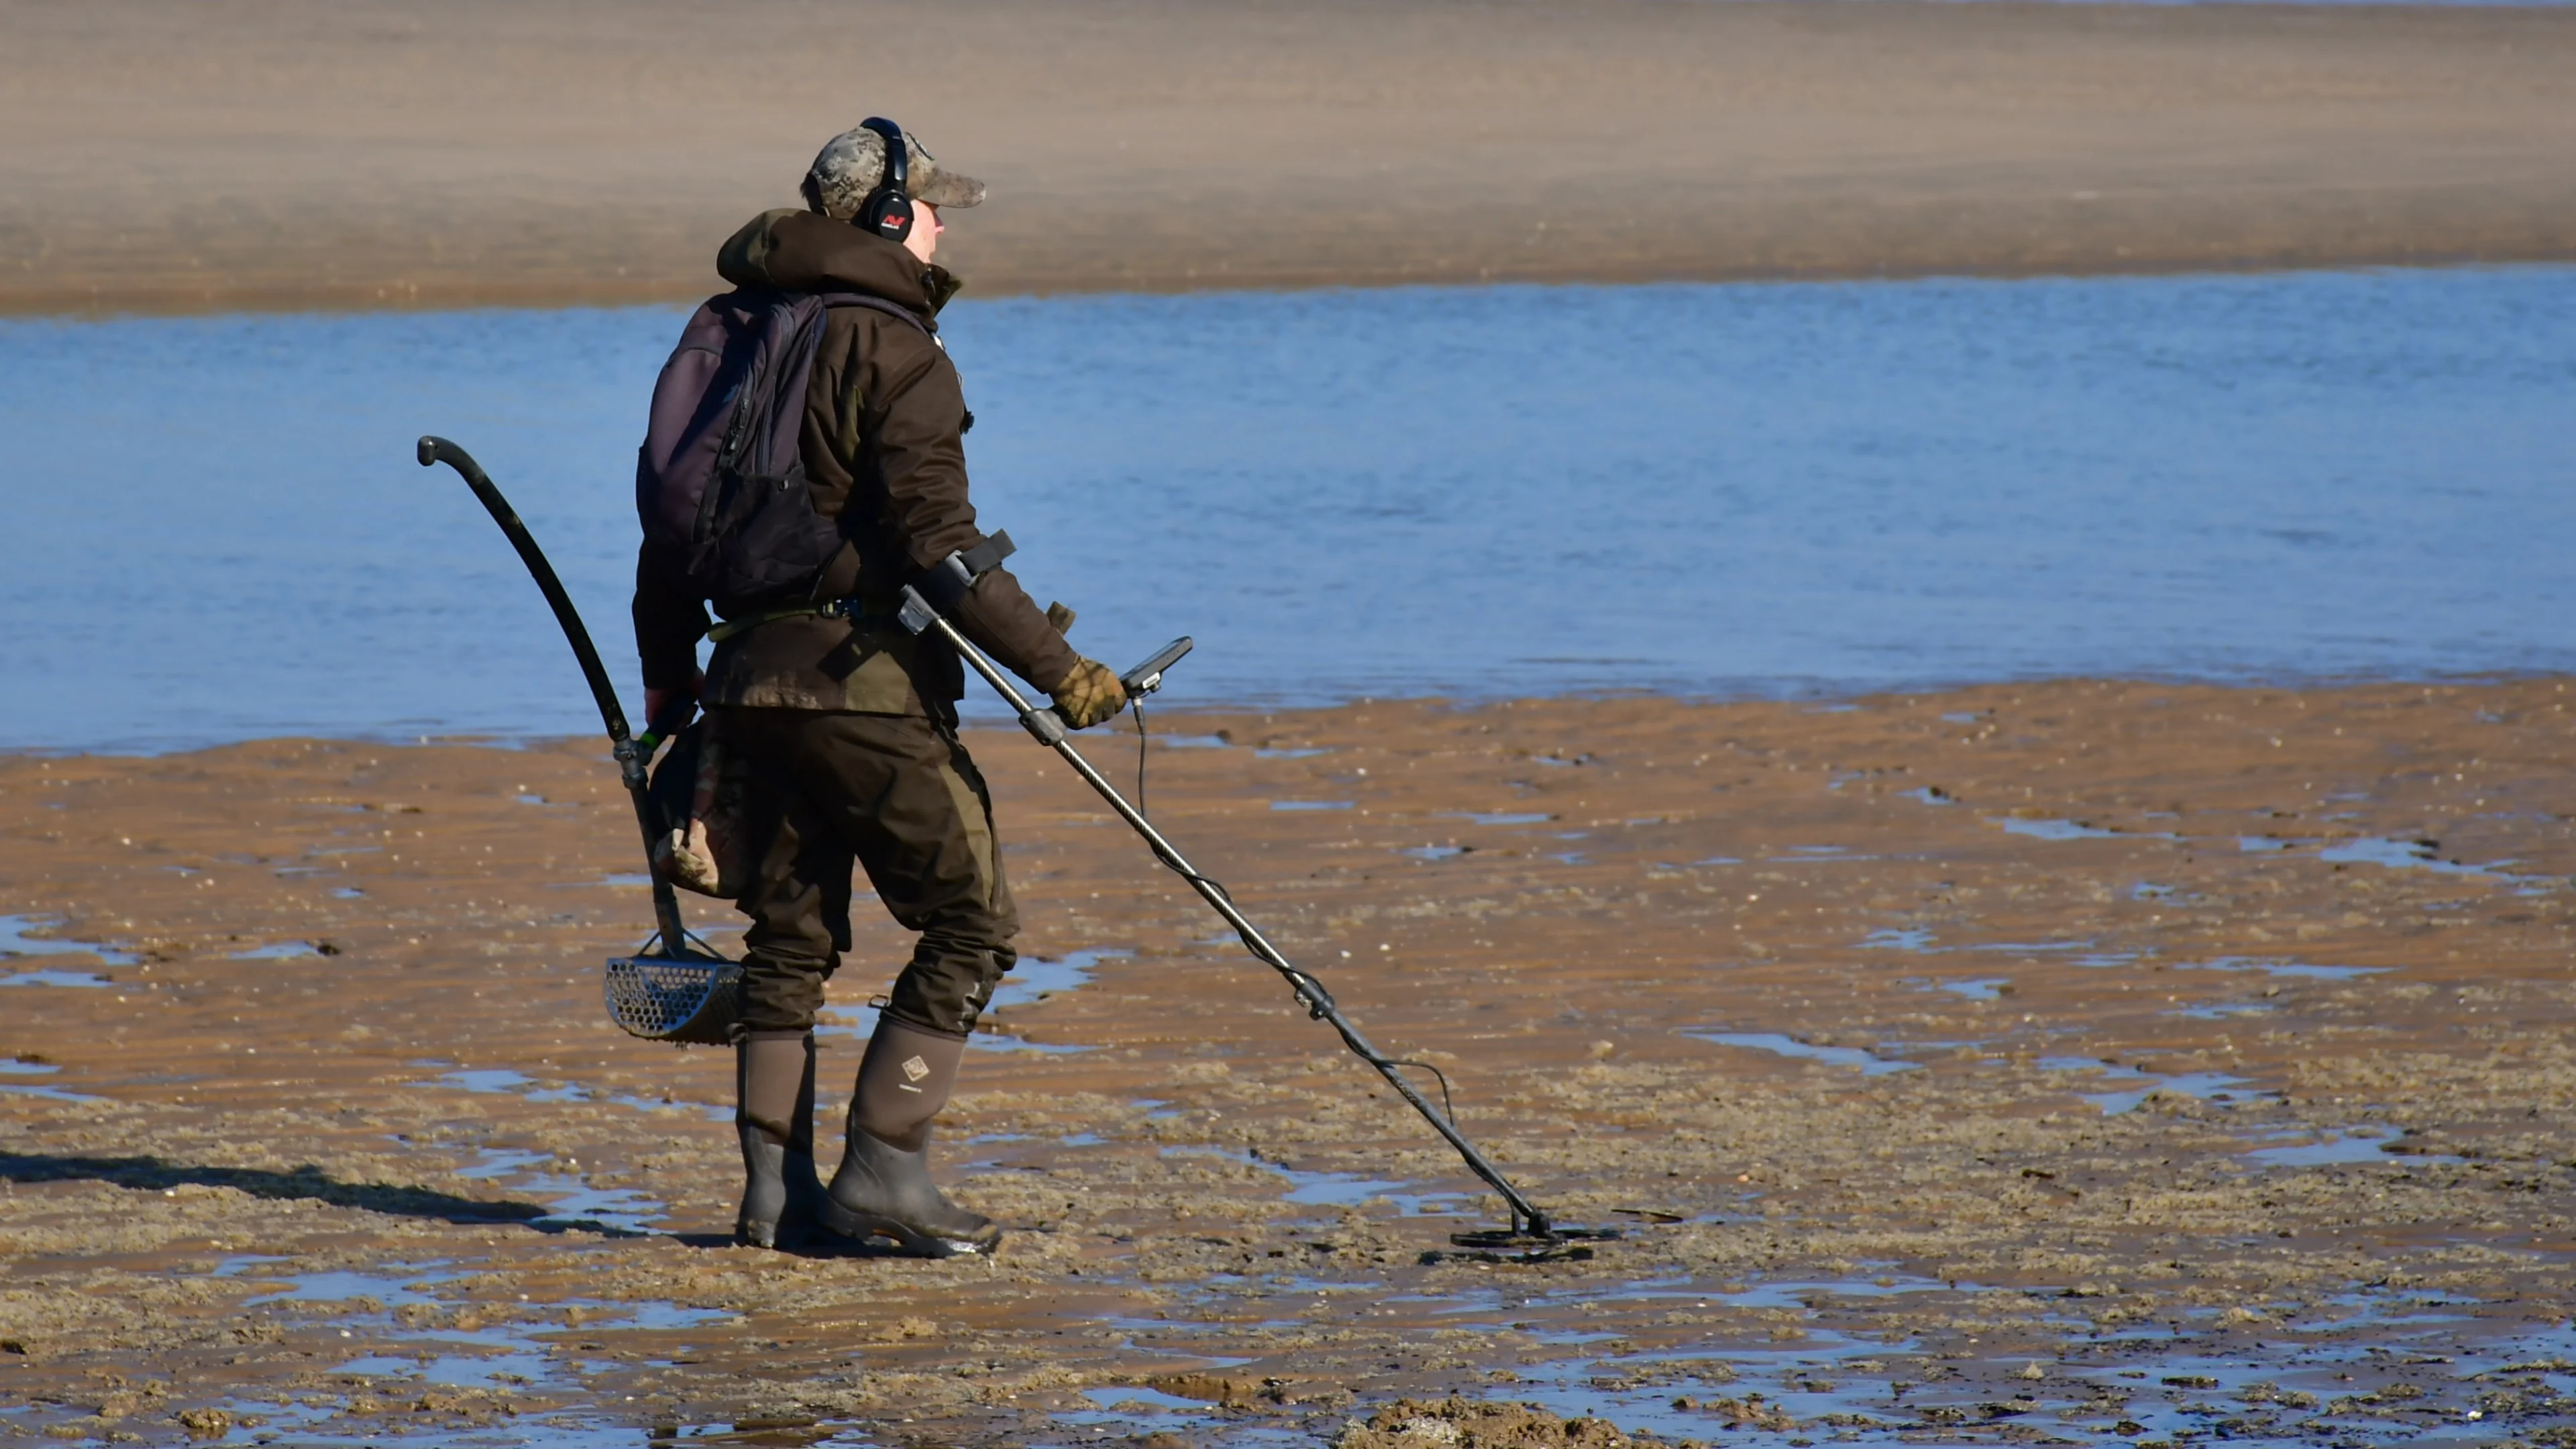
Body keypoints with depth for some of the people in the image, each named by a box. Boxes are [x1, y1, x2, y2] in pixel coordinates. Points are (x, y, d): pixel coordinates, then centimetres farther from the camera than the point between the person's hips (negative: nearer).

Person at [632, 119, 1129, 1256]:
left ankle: (776, 1189, 13)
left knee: (790, 936, 14)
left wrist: (667, 673, 27)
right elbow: (938, 547, -18)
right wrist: (1055, 666, -16)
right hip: (865, 681, -8)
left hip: (753, 679, 8)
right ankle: (882, 1169, -5)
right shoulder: (897, 354, -11)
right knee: (969, 926, 1)